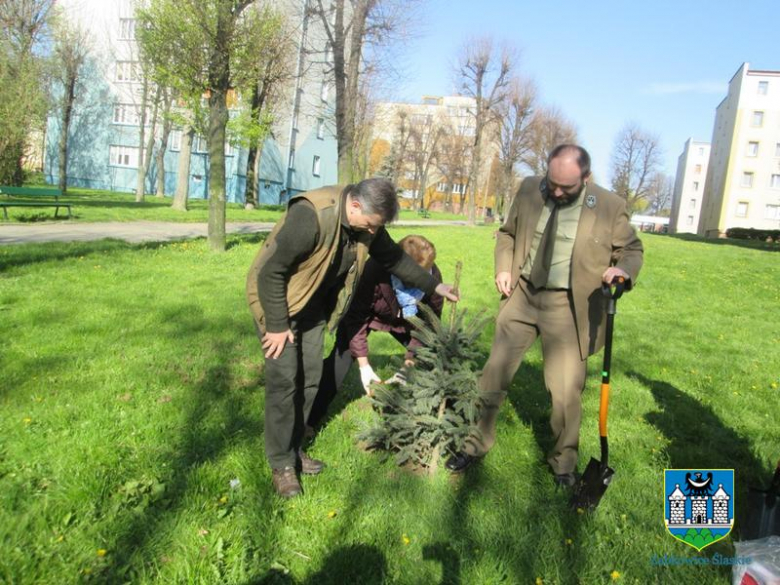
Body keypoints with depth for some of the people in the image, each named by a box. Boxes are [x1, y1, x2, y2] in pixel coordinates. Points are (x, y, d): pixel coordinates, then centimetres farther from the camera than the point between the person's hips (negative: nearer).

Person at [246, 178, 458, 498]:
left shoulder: (368, 224, -10)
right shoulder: (312, 215, -34)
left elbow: (393, 257, 7)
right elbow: (271, 271, -29)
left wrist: (433, 285, 7)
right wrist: (277, 325, -23)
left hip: (313, 303, 7)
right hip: (275, 298, -7)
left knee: (309, 377, 8)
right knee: (284, 379, -9)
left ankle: (292, 449, 24)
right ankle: (281, 464, 5)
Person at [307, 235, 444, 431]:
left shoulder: (433, 277, -30)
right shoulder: (374, 269, -41)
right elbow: (356, 317, -30)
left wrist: (410, 362, -23)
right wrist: (364, 365, -29)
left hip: (403, 320, 3)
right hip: (364, 311, -3)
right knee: (343, 353, -17)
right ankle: (311, 418, -8)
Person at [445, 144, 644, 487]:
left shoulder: (610, 207, -7)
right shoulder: (529, 190, 2)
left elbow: (632, 250, 5)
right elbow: (507, 233, 16)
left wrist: (624, 270, -18)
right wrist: (503, 267, 0)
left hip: (568, 307, -3)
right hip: (522, 294, 3)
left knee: (566, 390, 1)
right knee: (494, 374, 8)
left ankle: (564, 461, 26)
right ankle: (475, 443, 28)